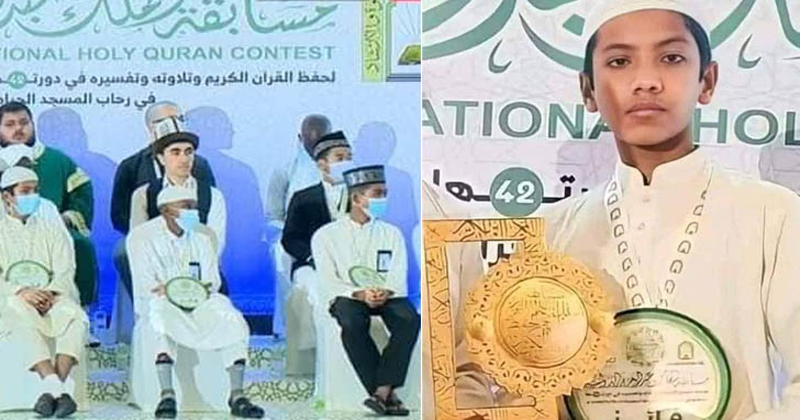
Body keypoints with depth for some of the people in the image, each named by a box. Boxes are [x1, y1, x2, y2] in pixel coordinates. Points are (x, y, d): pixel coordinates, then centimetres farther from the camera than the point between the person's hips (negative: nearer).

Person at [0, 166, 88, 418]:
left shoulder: (52, 227, 21)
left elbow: (65, 272, 8)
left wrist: (50, 293, -13)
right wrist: (22, 291, -17)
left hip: (52, 296, 2)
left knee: (76, 317, -34)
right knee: (27, 321, -38)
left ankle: (54, 387, -43)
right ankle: (57, 385, -46)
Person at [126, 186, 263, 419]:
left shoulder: (202, 238, 16)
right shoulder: (142, 236, 2)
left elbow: (213, 281, 3)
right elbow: (145, 286, -10)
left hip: (198, 304, 4)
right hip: (159, 305, -4)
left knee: (231, 317, -24)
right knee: (162, 312, -38)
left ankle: (237, 395, -26)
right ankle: (167, 395, -42)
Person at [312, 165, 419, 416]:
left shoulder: (392, 233, 16)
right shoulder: (326, 235, 7)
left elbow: (398, 278, 4)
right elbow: (329, 282, -2)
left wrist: (385, 292, -20)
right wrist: (359, 293, -21)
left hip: (386, 297, 2)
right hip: (347, 297, -2)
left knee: (409, 320, -32)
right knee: (352, 323, -37)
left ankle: (382, 392, -33)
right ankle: (388, 395, -31)